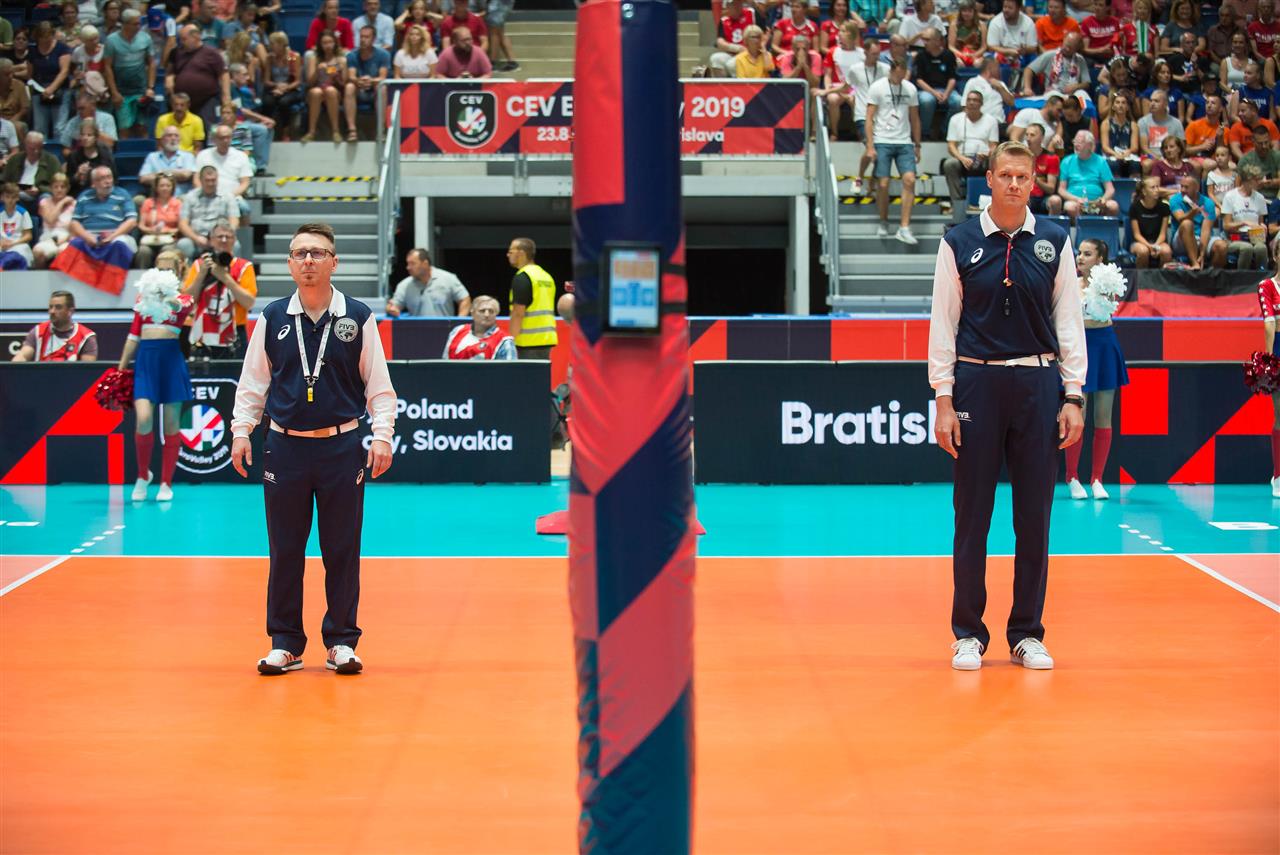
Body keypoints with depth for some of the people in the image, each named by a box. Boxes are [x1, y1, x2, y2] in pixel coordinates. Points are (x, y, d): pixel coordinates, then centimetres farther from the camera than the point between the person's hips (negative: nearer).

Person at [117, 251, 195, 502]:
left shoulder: (183, 299, 8)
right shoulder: (143, 298, 14)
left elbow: (179, 306, -18)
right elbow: (134, 335, 16)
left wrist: (168, 299, -42)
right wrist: (121, 368, 12)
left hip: (171, 360, -1)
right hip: (146, 359, 1)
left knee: (171, 423, 1)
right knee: (144, 420, -14)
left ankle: (166, 484, 9)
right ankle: (143, 475, 9)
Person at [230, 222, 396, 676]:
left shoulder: (358, 318, 2)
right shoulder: (272, 319, 5)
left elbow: (379, 384, 4)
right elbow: (253, 381, 11)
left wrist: (382, 435, -6)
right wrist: (240, 430, 2)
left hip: (341, 447, -1)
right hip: (285, 447, 1)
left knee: (342, 550, 3)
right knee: (285, 549, 4)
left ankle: (341, 642, 13)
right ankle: (285, 643, 13)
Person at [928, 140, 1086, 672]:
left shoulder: (1054, 242, 7)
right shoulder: (959, 243, 3)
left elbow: (1069, 320, 7)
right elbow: (943, 323, 2)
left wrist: (1073, 397, 1)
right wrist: (944, 399, -4)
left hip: (1038, 383, 1)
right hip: (976, 383, -1)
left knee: (1035, 515, 4)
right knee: (972, 514, 2)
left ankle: (1027, 635, 14)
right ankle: (968, 634, 12)